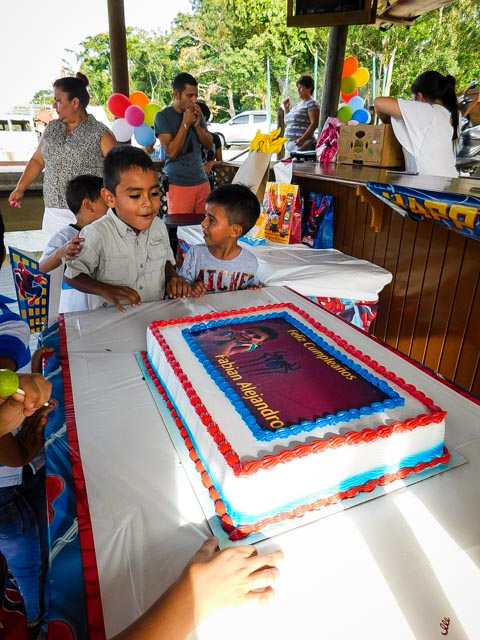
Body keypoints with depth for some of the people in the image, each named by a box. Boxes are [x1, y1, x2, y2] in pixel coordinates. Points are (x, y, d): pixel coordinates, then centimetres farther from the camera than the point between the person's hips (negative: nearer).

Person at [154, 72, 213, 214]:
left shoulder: (197, 113, 10)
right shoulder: (162, 116, -7)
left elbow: (209, 144, 10)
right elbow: (171, 152, -14)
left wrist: (197, 125, -6)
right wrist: (185, 124, -15)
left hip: (202, 181, 5)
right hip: (179, 185, -5)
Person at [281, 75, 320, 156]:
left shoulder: (312, 104, -2)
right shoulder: (297, 104, 23)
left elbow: (314, 124, -13)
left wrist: (303, 139, -25)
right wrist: (286, 108, 18)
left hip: (303, 144, -8)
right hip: (289, 144, 9)